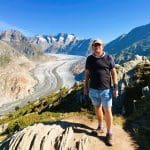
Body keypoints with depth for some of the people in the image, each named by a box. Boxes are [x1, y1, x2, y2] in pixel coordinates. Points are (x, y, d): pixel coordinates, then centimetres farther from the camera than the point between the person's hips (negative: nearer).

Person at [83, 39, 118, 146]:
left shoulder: (109, 58, -4)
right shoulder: (89, 59, 2)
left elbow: (114, 73, -2)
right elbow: (87, 74, 8)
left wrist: (115, 88, -7)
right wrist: (85, 87, 6)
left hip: (106, 89, -2)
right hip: (93, 89, 3)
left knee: (107, 111, 2)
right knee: (97, 108, 17)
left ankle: (109, 134, 17)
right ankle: (100, 126, 40)